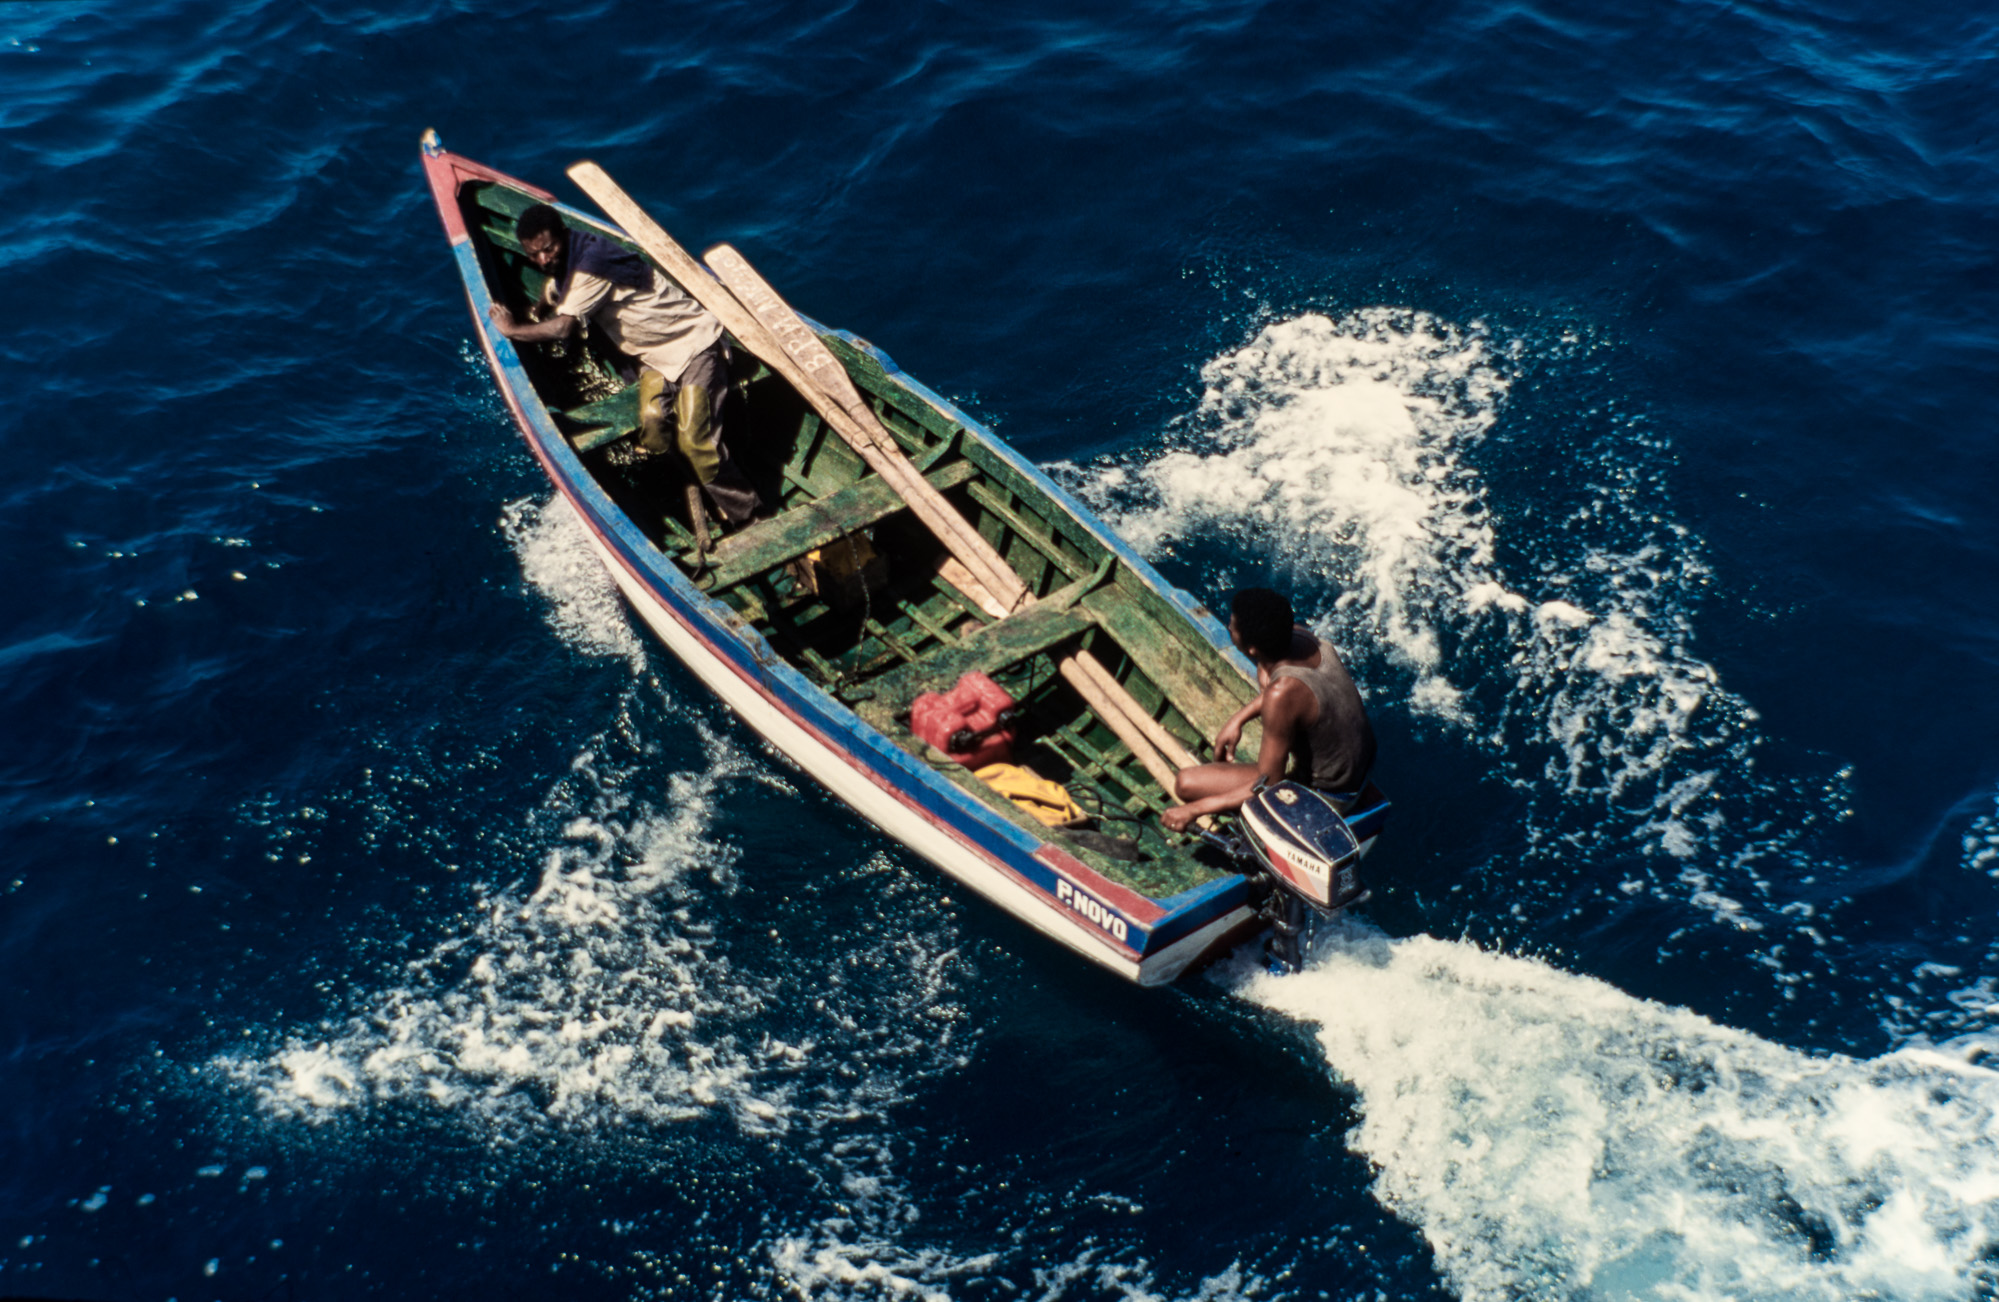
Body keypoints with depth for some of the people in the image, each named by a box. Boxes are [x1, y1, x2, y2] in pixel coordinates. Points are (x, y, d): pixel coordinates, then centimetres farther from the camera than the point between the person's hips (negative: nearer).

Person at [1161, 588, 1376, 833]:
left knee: (1186, 783, -9)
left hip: (1329, 794, -8)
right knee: (1264, 672, 21)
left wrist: (1195, 809, -20)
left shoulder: (1281, 695, -37)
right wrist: (1238, 719, 8)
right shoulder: (1300, 636, -15)